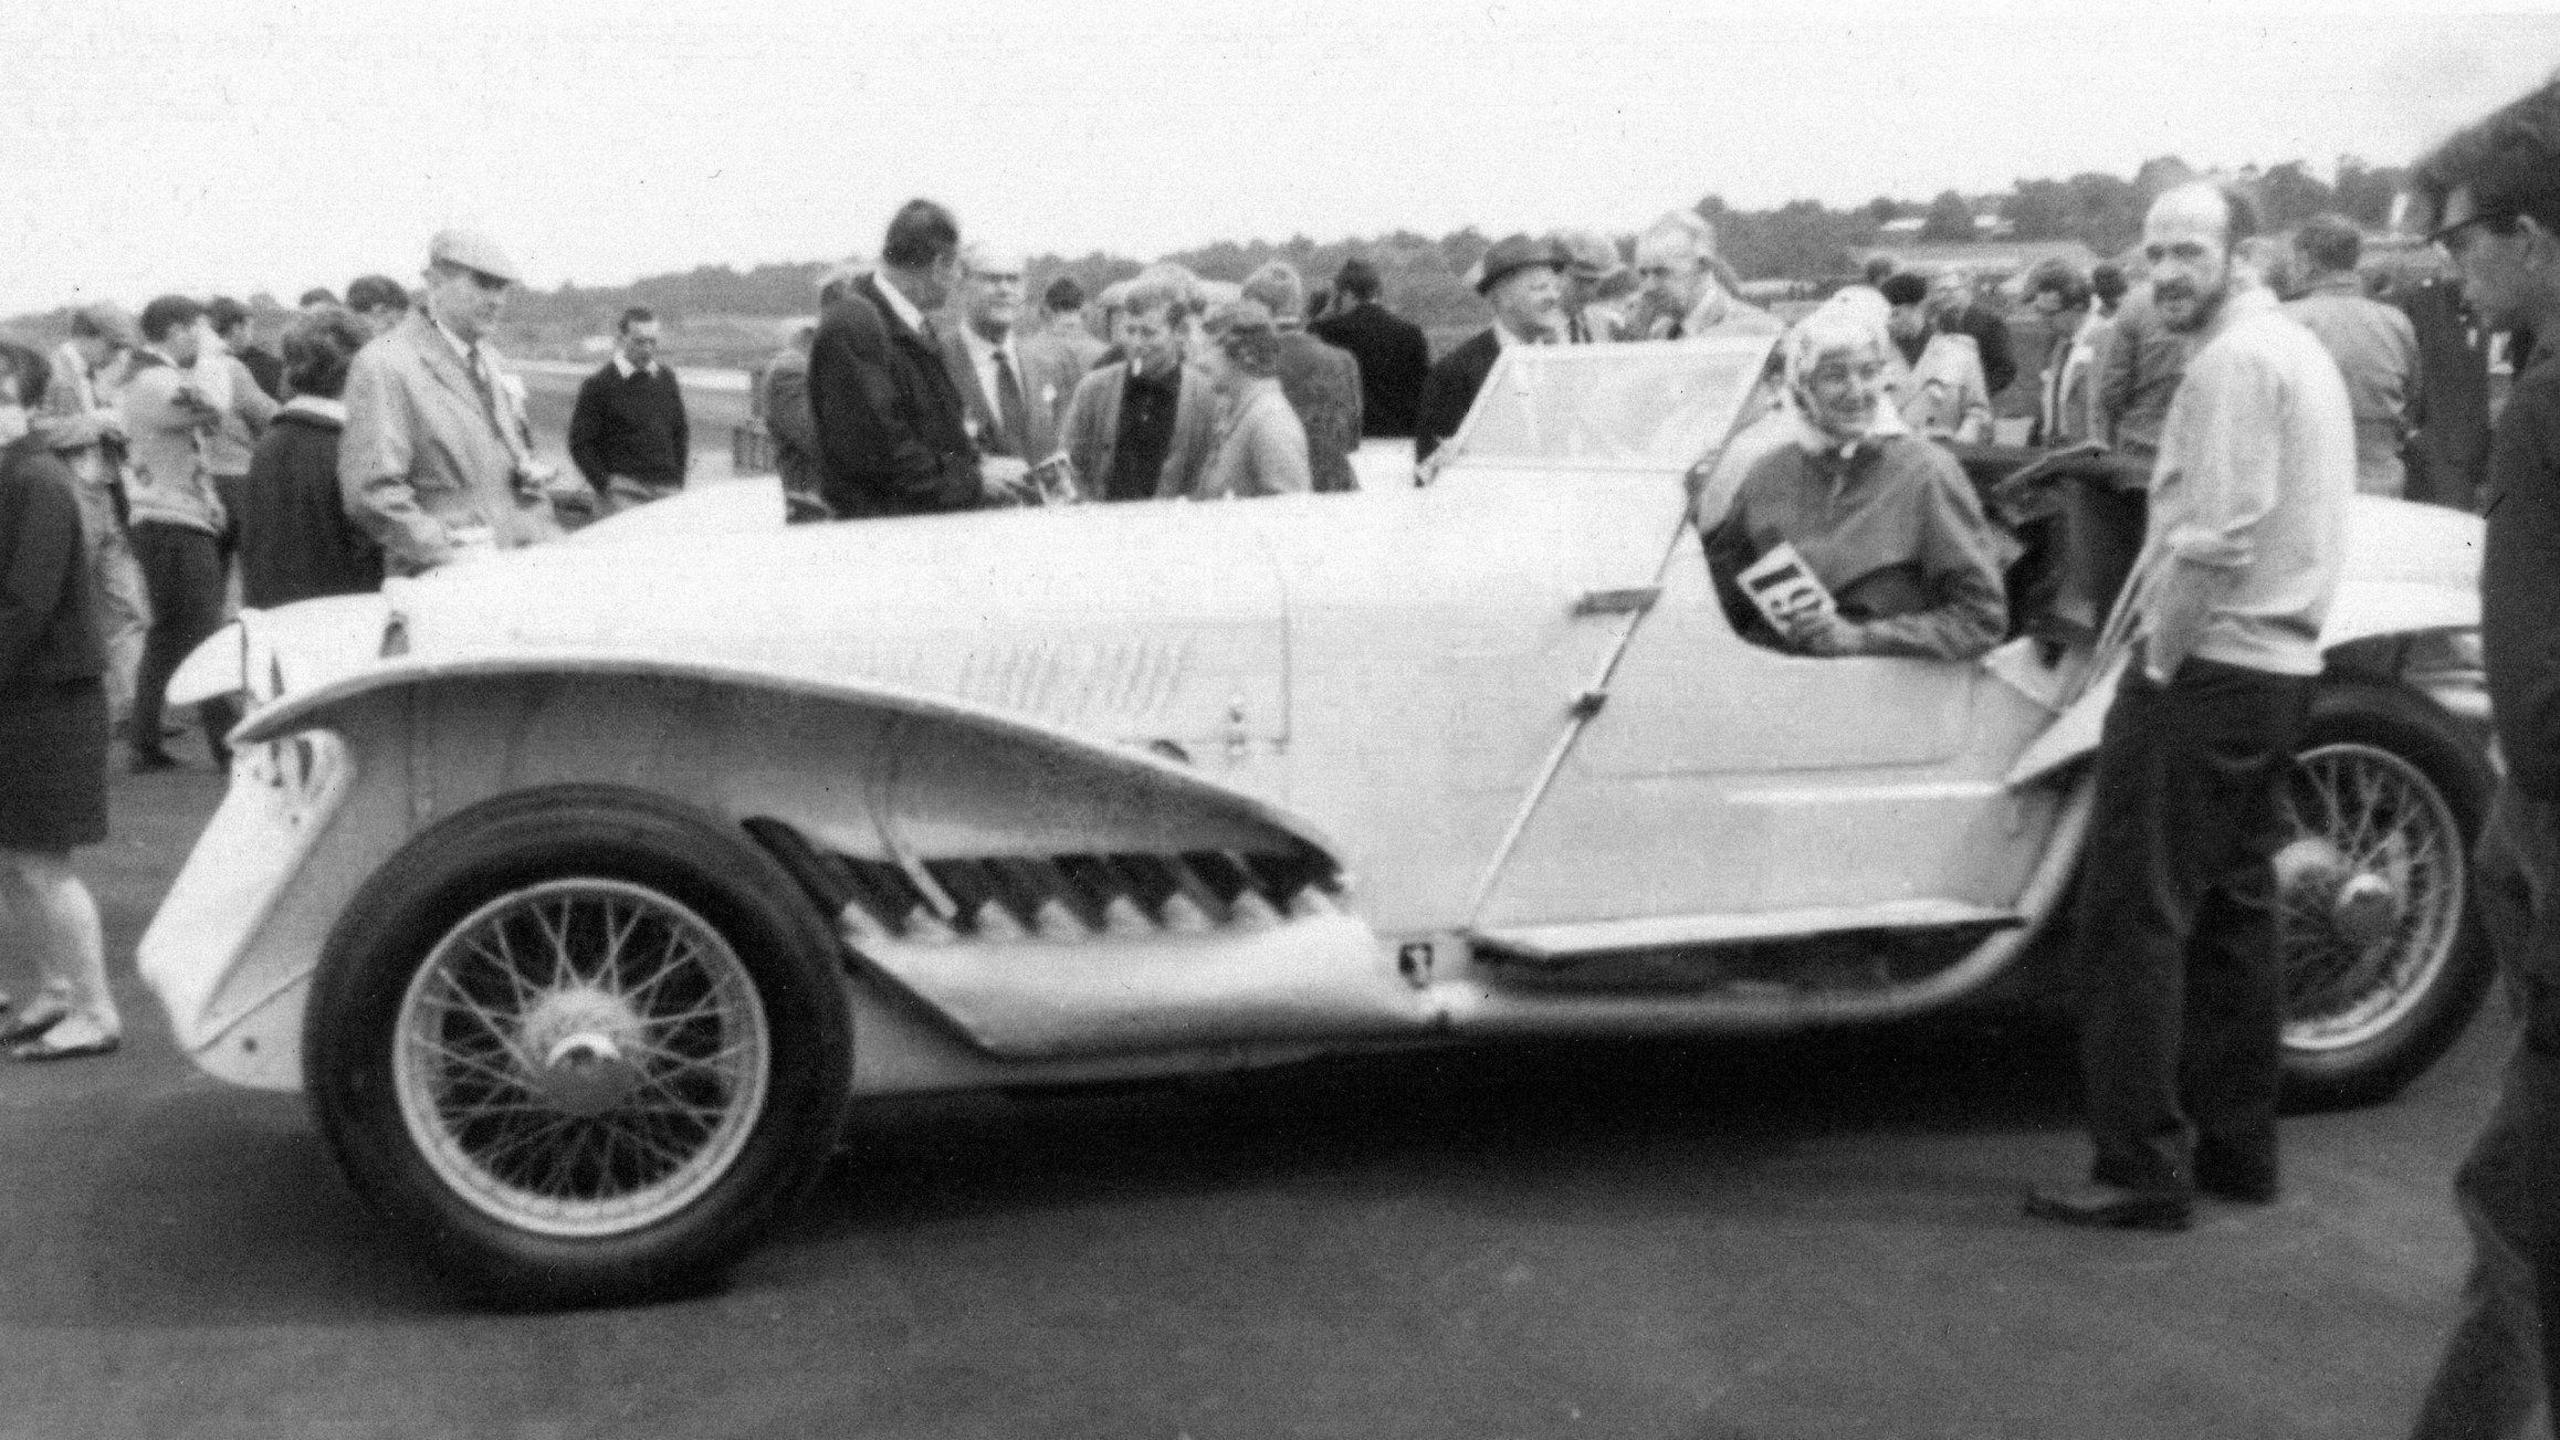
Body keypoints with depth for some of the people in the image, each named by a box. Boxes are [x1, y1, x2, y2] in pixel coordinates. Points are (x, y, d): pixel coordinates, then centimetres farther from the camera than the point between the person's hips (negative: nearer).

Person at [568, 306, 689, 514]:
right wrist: (605, 485, -12)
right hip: (623, 494, -5)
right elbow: (579, 444, -3)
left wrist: (678, 481, 10)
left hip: (667, 492, 5)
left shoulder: (667, 379, 14)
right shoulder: (599, 384, -1)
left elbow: (680, 433, 21)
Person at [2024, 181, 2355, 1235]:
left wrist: (2155, 666, -14)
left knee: (2134, 914, -6)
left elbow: (2217, 543, -22)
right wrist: (2151, 592, 13)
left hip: (2208, 670, -10)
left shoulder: (2234, 363, -15)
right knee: (2232, 907, 15)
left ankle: (2143, 1171, -4)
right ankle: (2235, 1148, 22)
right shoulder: (2298, 348, 17)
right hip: (2281, 664, 10)